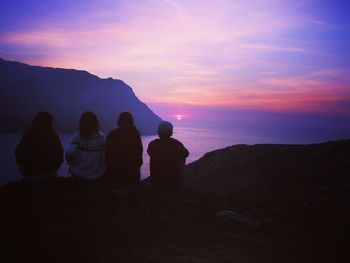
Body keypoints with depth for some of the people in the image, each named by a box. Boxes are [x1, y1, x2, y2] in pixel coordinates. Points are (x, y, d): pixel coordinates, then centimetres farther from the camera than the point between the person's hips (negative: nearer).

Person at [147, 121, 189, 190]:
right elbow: (186, 154, 5)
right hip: (174, 183, -1)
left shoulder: (152, 144, -13)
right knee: (182, 158, 22)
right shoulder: (176, 144, -16)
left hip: (156, 182, 2)